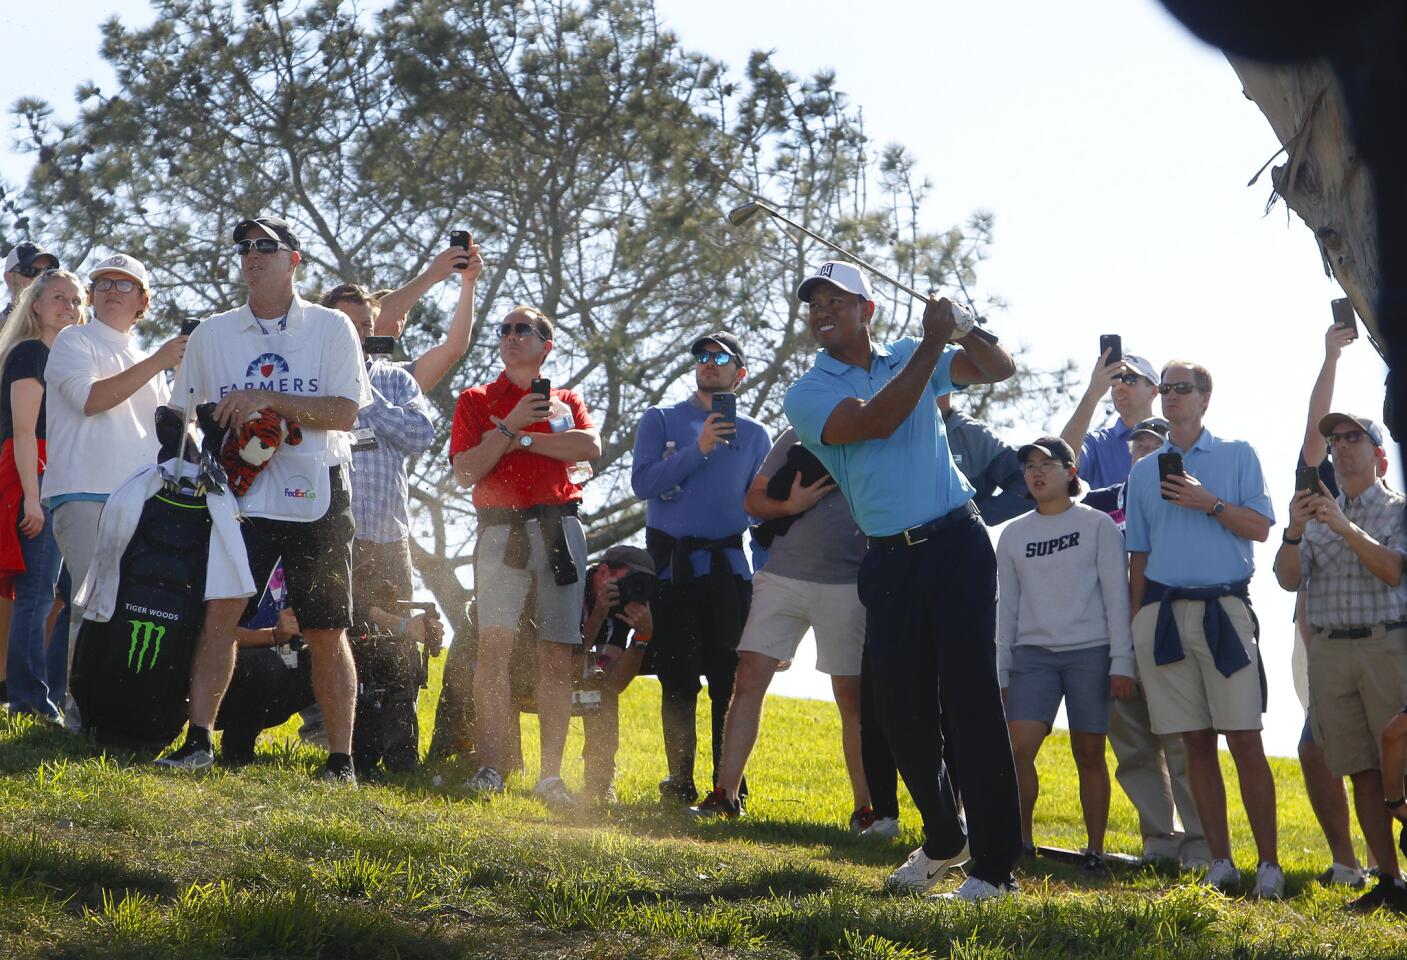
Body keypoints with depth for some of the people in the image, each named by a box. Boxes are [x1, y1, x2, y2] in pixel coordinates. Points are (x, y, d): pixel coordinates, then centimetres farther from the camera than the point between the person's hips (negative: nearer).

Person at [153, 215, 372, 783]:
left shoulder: (331, 328, 2)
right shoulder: (211, 335, 11)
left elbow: (345, 412, -8)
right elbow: (182, 415, 16)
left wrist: (266, 399, -17)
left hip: (317, 496, -2)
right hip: (242, 495, 2)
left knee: (326, 633, 1)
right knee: (219, 610, -12)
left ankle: (341, 758, 7)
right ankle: (199, 740, -8)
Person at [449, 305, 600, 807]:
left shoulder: (565, 401, 18)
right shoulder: (476, 400, 14)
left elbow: (591, 447, -3)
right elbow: (465, 472, 1)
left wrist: (523, 438, -6)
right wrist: (510, 428, -7)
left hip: (559, 527, 2)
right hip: (502, 528, -2)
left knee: (557, 653, -2)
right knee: (495, 643, -16)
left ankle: (551, 776, -1)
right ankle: (489, 768, -17)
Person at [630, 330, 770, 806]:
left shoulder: (754, 434, 14)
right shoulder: (661, 420, 8)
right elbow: (643, 481, -8)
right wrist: (698, 449, -17)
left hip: (728, 566, 1)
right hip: (671, 564, -1)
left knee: (730, 679, -3)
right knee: (679, 679, -2)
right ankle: (680, 782, 6)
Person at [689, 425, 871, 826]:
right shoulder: (796, 437, 11)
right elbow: (753, 499, 10)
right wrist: (789, 505, -9)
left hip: (846, 585, -2)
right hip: (782, 577, 2)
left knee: (853, 695, 0)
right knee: (749, 679, -4)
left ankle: (866, 808, 9)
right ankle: (724, 796, 2)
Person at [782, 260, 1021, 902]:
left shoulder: (912, 359, 12)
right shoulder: (806, 394, 2)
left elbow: (999, 369, 14)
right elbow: (875, 421, -15)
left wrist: (965, 329, -6)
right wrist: (932, 343, -15)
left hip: (957, 543, -1)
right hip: (890, 560, 1)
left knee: (970, 695, -8)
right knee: (899, 703, 4)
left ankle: (995, 865, -8)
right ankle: (943, 842, 27)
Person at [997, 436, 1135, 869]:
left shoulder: (1098, 525, 4)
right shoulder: (1013, 534, 13)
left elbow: (1116, 595, 1)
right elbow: (1007, 606, 14)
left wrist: (1121, 662, -5)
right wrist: (1001, 673, 10)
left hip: (1090, 652, -2)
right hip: (1033, 653, 2)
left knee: (1089, 754, 1)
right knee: (1018, 747, -13)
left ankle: (1095, 851, 10)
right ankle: (1021, 842, -2)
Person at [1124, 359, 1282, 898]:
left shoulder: (1237, 455, 8)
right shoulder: (1144, 471, 16)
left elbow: (1261, 527, 0)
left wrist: (1209, 503, -12)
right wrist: (1135, 627, 11)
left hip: (1223, 607, -3)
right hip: (1163, 611, 3)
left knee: (1245, 741, -8)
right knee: (1196, 743, 4)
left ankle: (1268, 865, -5)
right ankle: (1220, 863, 9)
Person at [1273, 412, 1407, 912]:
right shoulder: (1317, 511, 17)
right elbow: (1289, 579, 6)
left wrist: (1345, 528, -19)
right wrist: (1294, 531, -11)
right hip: (1329, 647, 4)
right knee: (1362, 771, 3)